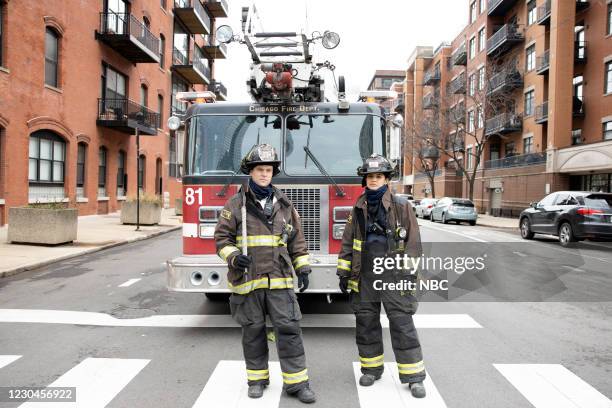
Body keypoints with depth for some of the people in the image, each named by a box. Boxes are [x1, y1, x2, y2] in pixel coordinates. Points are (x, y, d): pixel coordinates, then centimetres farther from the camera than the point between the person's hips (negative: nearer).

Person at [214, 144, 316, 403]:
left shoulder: (284, 204, 9)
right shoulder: (235, 204, 1)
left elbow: (297, 241, 12)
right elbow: (222, 238, 1)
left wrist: (303, 269, 6)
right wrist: (233, 256, -17)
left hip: (280, 279, 2)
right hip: (247, 279, -1)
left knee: (289, 328, 0)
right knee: (253, 331, 10)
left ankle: (296, 381, 12)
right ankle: (257, 378, 28)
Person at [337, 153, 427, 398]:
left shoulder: (401, 206, -1)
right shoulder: (358, 209, 8)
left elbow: (413, 241, -2)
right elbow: (347, 242, 11)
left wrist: (409, 274, -7)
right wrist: (343, 273, 8)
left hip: (394, 275, -3)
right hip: (364, 277, 4)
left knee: (402, 325, 0)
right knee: (366, 324, 11)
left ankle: (414, 377, 13)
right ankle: (372, 369, 29)